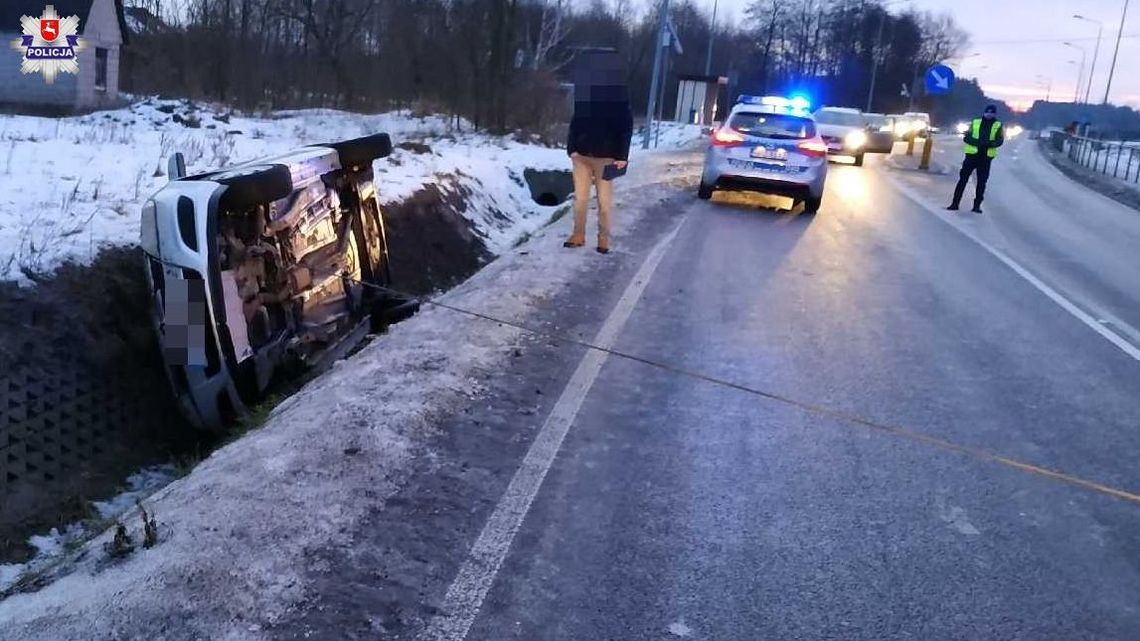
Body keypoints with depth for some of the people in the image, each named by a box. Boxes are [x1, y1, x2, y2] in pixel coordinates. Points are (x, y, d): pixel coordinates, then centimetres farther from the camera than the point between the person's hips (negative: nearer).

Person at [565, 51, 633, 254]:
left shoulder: (618, 98, -6)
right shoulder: (585, 93, 4)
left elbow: (626, 128, -5)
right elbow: (576, 122, 7)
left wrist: (622, 156, -11)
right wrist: (572, 149, -1)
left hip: (605, 157, -3)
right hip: (581, 154, 3)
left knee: (604, 200, 3)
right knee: (580, 198, 7)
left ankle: (604, 238, 12)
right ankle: (578, 235, 17)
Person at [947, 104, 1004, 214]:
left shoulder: (998, 126, 6)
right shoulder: (975, 123, 7)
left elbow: (1000, 141, -4)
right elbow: (966, 137, 1)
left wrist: (990, 143, -24)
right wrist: (977, 142, -17)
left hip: (986, 157, 0)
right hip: (972, 155, 0)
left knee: (982, 181, 2)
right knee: (963, 179, -1)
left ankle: (977, 205, 8)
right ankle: (955, 203, 3)